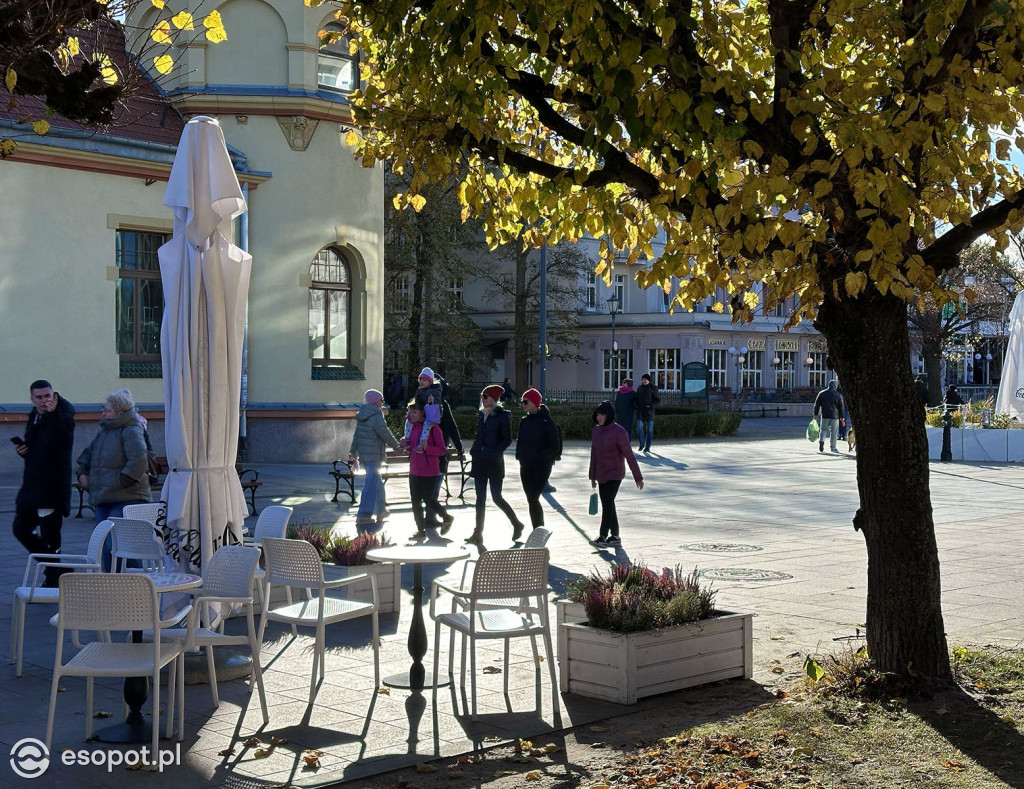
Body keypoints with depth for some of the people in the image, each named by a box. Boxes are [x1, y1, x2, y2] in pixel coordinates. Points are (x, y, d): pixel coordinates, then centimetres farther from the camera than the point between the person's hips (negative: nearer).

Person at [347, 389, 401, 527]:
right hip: (374, 457, -9)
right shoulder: (377, 417, -17)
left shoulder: (361, 417, 10)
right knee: (371, 485, -5)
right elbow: (386, 436, -14)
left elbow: (356, 435, 13)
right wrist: (397, 446, 2)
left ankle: (381, 511, 31)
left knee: (377, 482, 21)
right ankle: (363, 515, -7)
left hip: (363, 455, 9)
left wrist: (353, 453, 16)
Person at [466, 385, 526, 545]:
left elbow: (507, 440, -10)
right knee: (480, 498, 6)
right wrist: (474, 450, 7)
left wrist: (494, 453, -18)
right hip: (479, 461, 7)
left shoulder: (502, 416, -9)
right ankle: (478, 533, 9)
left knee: (496, 497, -2)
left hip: (494, 462, -7)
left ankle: (517, 524, 18)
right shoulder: (481, 414, 11)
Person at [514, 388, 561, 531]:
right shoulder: (525, 421, 10)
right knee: (531, 499, 7)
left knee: (533, 499, -13)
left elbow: (554, 447, -11)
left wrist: (537, 457, -17)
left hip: (541, 466, -7)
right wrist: (520, 455, 1)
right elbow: (520, 441, 19)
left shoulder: (546, 422, -10)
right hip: (526, 466, 7)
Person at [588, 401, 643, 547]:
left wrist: (638, 477, -11)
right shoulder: (596, 430, 5)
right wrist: (592, 476, 17)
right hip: (601, 475, 7)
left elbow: (629, 455, -13)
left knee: (607, 503, -12)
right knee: (607, 505, 9)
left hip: (614, 474, -7)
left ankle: (603, 536, -7)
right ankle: (615, 537, 17)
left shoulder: (619, 432, -15)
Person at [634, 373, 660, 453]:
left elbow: (658, 400, -3)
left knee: (649, 429, 2)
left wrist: (651, 405, -16)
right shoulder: (640, 388, 11)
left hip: (649, 411, -3)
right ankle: (642, 444, 12)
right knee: (639, 428, -8)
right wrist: (635, 404, -3)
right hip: (640, 411, 3)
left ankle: (648, 447, 10)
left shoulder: (653, 388, -2)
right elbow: (636, 398, 17)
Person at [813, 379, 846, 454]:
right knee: (834, 432, 6)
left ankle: (821, 440, -10)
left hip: (824, 415, 2)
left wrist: (816, 414, 14)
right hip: (834, 416, -2)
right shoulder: (838, 395, -4)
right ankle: (833, 447, 10)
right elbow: (841, 407, 0)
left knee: (823, 429, 15)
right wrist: (841, 416, 9)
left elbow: (817, 404, 5)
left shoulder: (822, 393, 2)